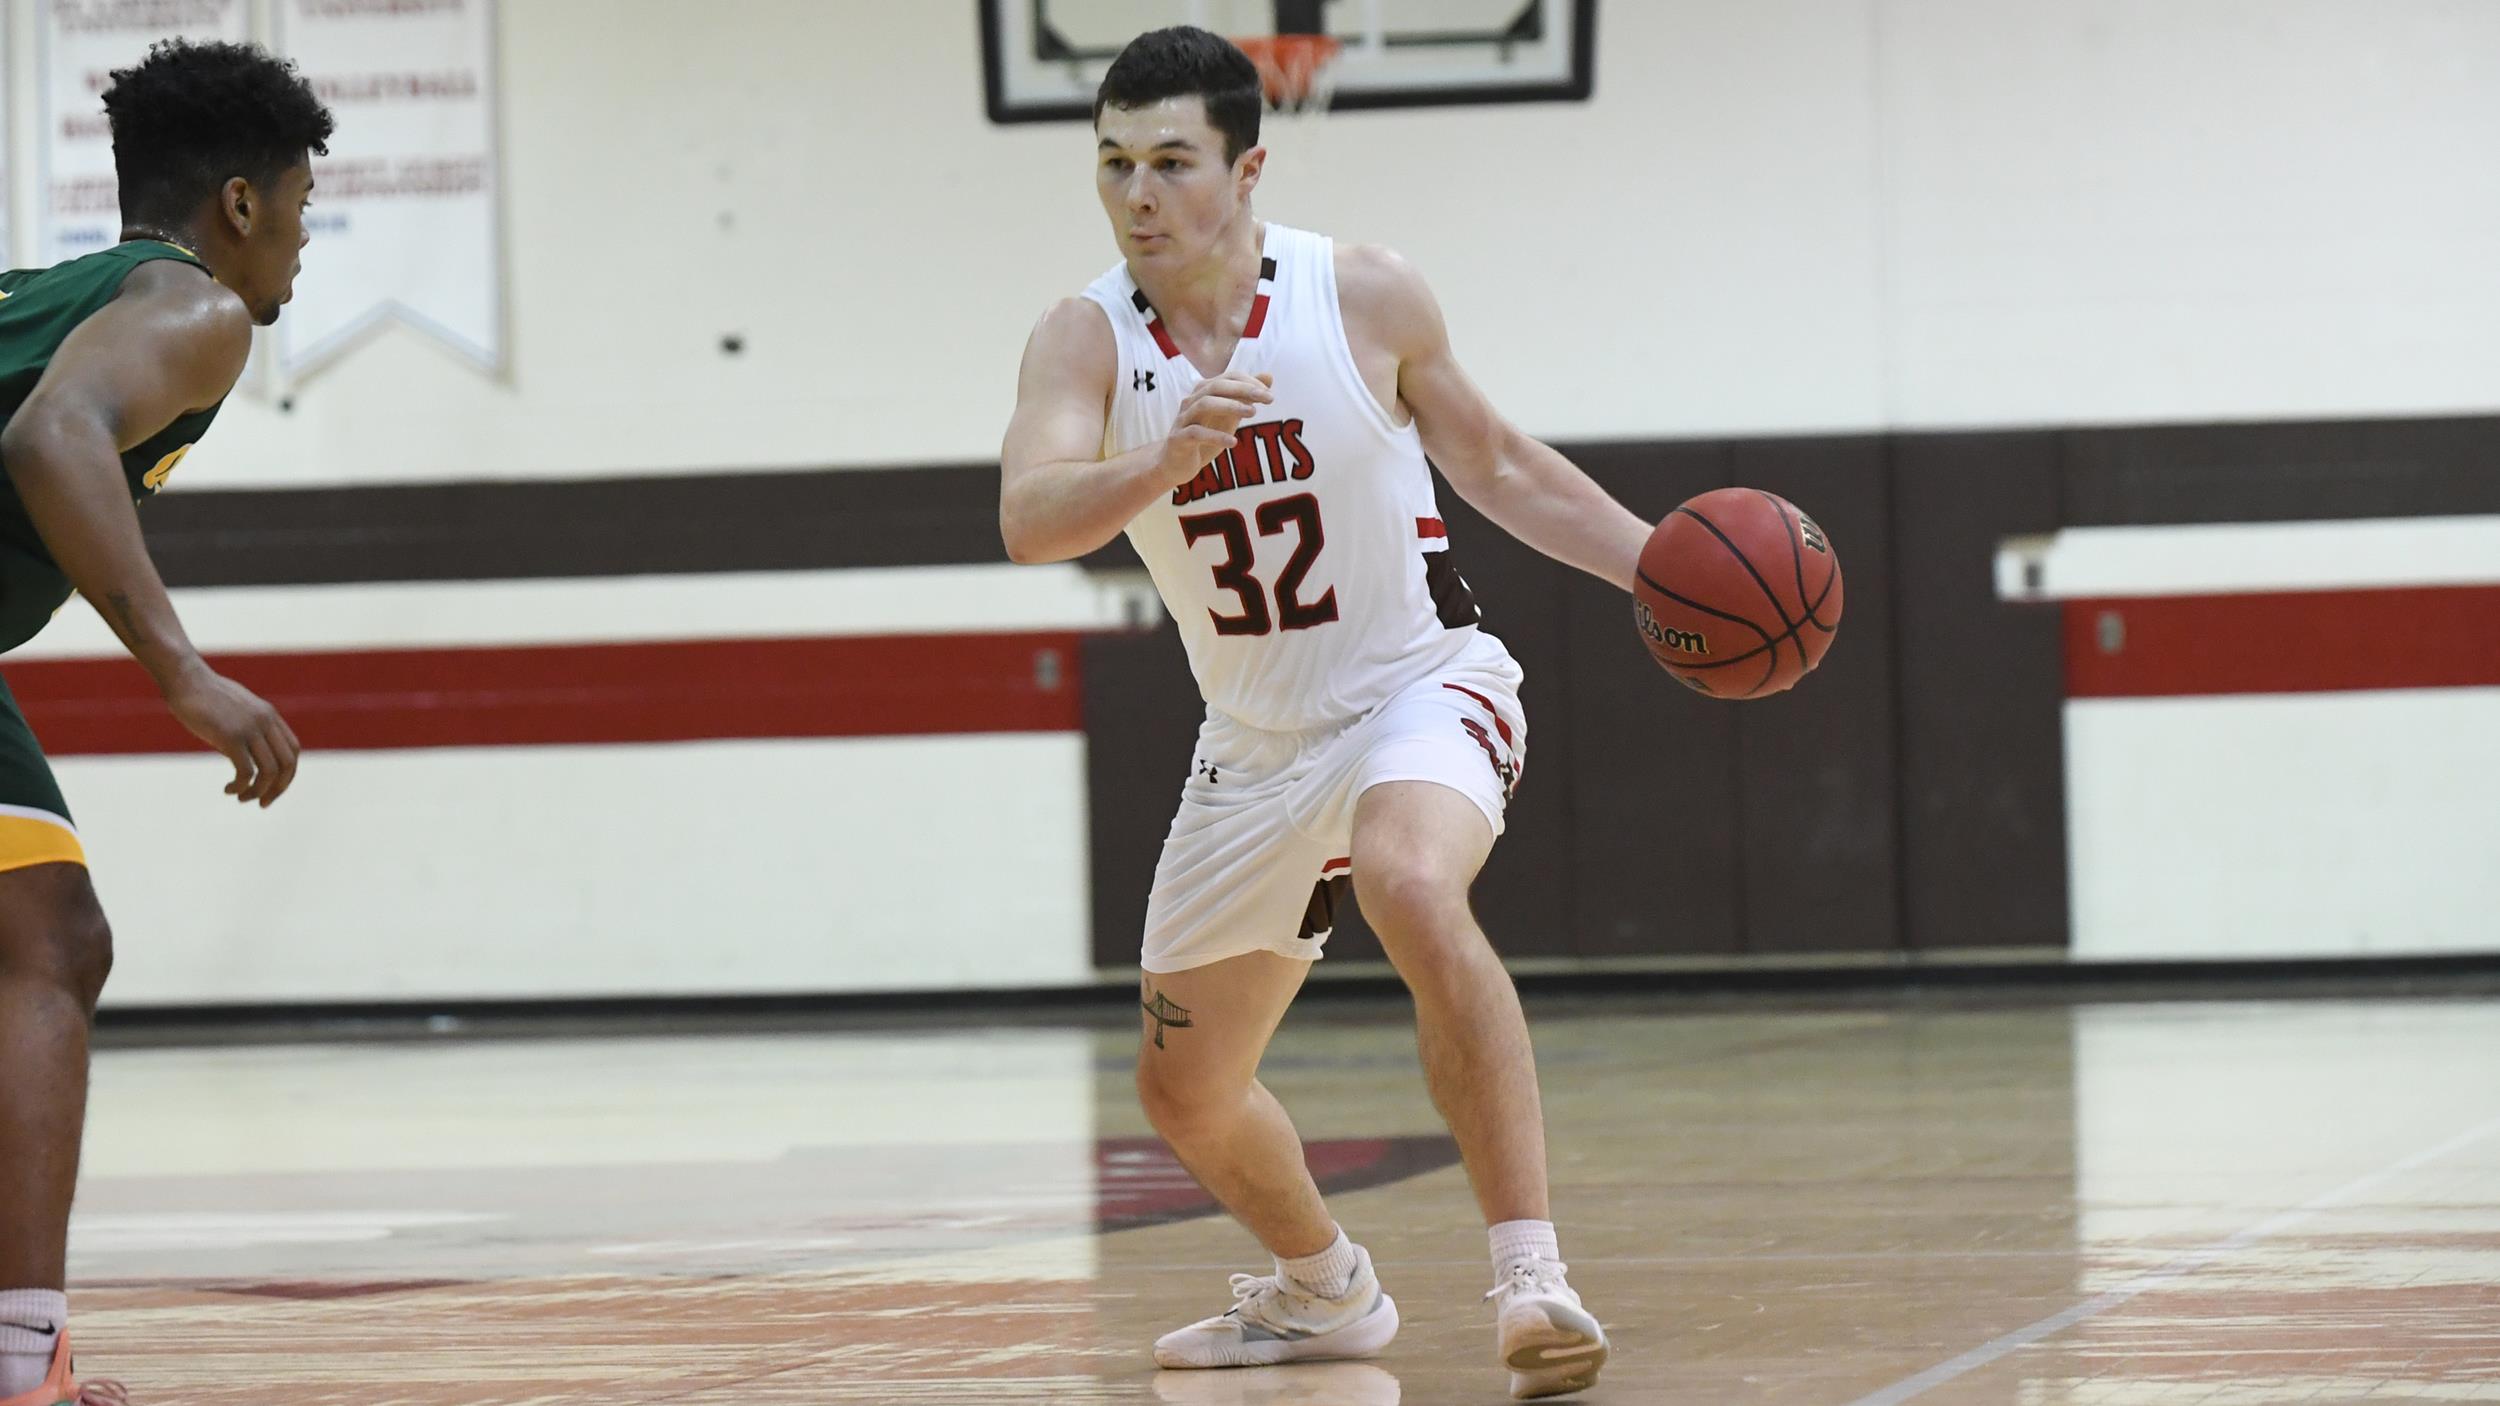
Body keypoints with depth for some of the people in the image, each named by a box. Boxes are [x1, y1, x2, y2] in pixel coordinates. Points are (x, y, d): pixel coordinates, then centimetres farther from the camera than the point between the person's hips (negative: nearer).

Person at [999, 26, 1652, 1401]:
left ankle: (1531, 1274, -36)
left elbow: (1497, 466, 4)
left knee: (1411, 888, -38)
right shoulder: (1086, 339, -10)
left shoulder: (1362, 296, -12)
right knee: (1186, 1090, 13)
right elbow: (1028, 521, -28)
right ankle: (1323, 1293, 44)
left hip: (1420, 683, -4)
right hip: (1256, 742, 4)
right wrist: (1171, 457, -46)